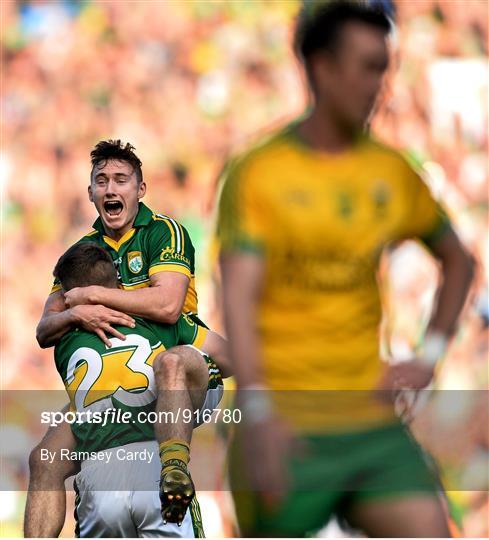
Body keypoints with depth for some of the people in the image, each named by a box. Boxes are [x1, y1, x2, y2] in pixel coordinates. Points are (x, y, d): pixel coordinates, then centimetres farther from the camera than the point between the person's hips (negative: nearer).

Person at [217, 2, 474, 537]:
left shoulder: (391, 172, 9)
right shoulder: (257, 173, -6)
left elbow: (457, 259, 24)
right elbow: (237, 299, -17)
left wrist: (429, 357, 10)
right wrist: (256, 412, -30)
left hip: (370, 421, 4)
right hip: (285, 425, -4)